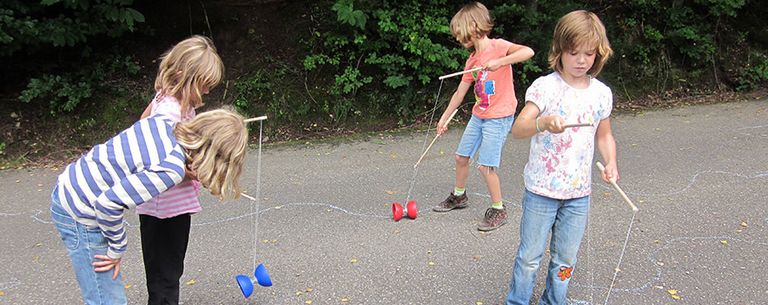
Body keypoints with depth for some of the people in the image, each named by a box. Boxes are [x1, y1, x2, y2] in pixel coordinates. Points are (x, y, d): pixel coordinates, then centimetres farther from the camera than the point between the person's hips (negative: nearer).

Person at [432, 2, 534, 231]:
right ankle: (459, 196, 37)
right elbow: (459, 93, 14)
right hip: (478, 115, 8)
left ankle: (498, 210, 9)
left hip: (499, 117, -8)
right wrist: (443, 119, 16)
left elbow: (528, 51, -29)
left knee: (486, 166, -9)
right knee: (461, 157, 14)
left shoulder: (498, 46, -12)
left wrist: (498, 62, -33)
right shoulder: (472, 61, 8)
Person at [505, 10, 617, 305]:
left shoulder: (602, 93, 2)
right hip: (541, 189, -3)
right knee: (530, 256, 8)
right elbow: (518, 129, -22)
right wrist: (543, 122, -42)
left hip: (579, 193, 4)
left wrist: (611, 162, -2)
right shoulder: (545, 86, -11)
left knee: (565, 261, 14)